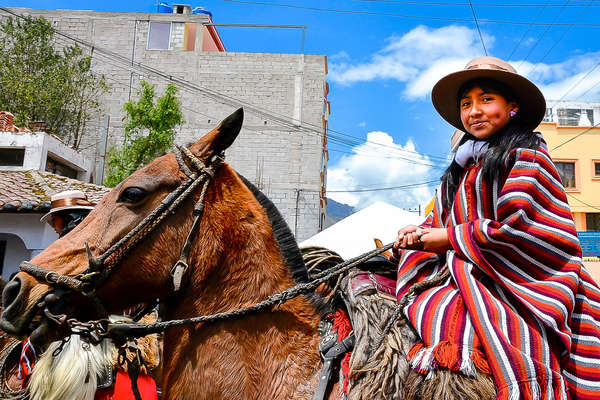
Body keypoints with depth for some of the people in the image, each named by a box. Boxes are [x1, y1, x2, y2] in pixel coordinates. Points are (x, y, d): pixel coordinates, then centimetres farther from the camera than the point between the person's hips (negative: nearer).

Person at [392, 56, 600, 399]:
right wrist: (416, 237, -2)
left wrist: (447, 237, -7)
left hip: (514, 284, -7)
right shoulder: (464, 167, 23)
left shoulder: (526, 155, 1)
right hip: (464, 276, 7)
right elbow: (440, 222, 20)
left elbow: (516, 227, -12)